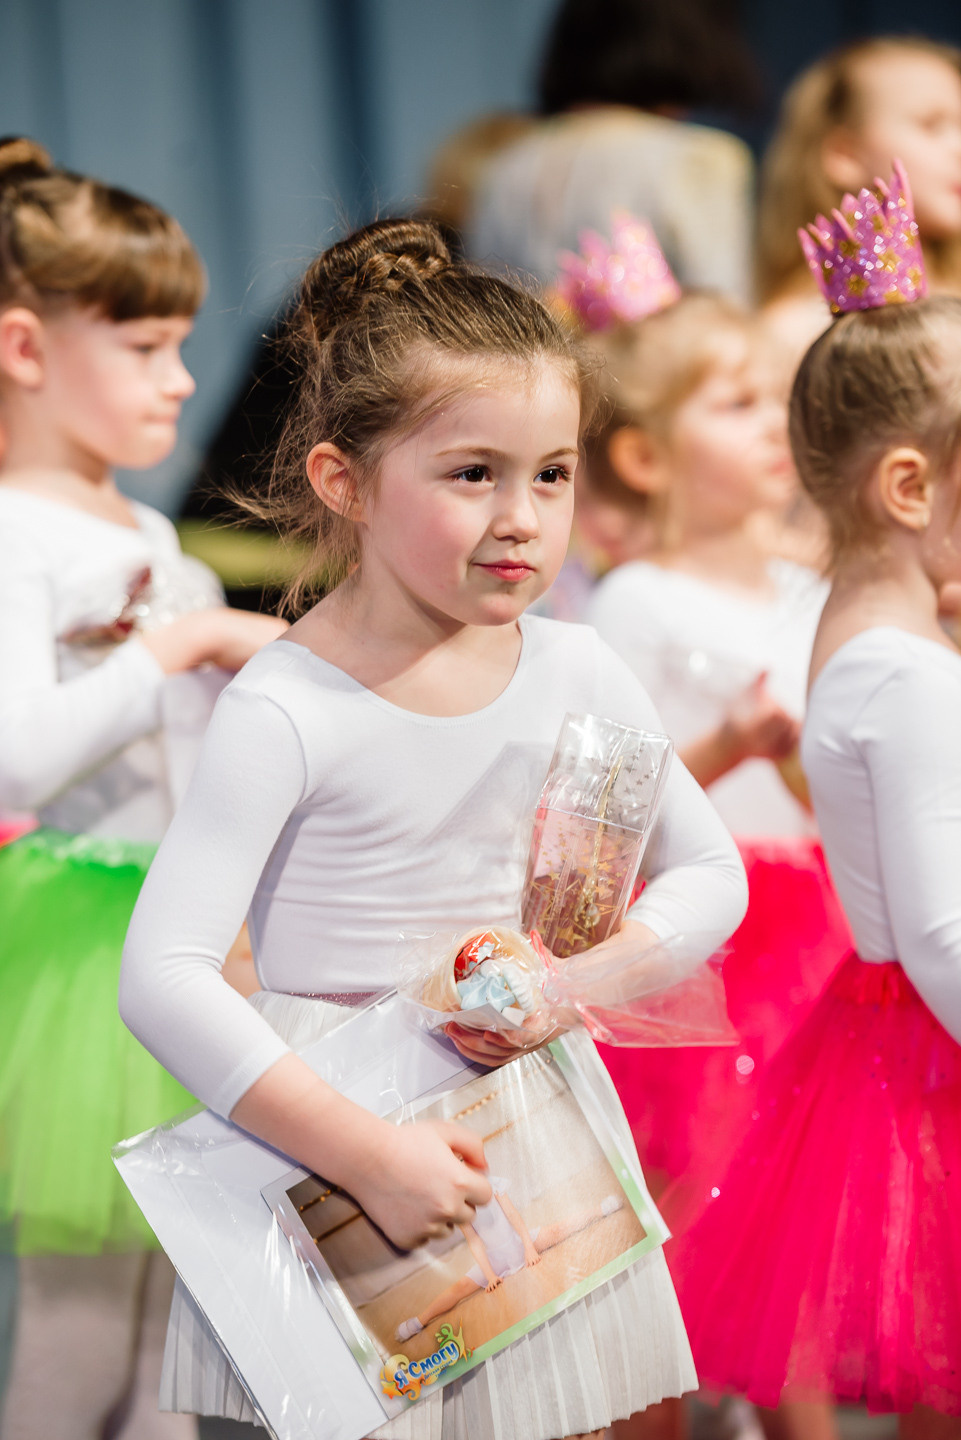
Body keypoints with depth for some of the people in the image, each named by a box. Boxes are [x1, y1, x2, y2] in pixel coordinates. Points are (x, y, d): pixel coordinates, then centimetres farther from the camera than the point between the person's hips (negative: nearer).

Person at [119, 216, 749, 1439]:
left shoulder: (574, 674, -2)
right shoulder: (286, 709, -17)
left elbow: (710, 874, 9)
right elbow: (162, 977, -23)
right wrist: (368, 1153, -26)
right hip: (324, 1131, -4)